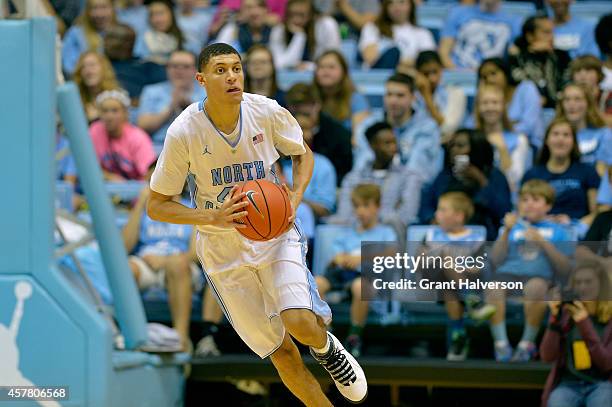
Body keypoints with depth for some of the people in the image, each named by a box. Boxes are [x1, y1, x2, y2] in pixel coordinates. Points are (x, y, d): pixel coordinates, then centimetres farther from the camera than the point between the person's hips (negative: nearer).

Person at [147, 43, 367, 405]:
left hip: (275, 233, 0)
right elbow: (157, 206, -11)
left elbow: (303, 154, 8)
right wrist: (213, 217, -27)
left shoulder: (267, 112, -13)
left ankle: (326, 347, 13)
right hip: (224, 249, 0)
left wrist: (295, 199, -12)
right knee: (281, 353, 3)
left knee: (300, 322, -24)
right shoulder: (184, 133, -19)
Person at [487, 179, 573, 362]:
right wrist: (506, 232, 3)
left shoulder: (557, 231, 19)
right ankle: (501, 343, -32)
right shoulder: (513, 227, 25)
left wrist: (543, 242, -4)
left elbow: (565, 269, 6)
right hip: (508, 274, 2)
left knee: (535, 287, -39)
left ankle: (527, 343, -25)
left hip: (539, 277, -2)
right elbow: (496, 261, 13)